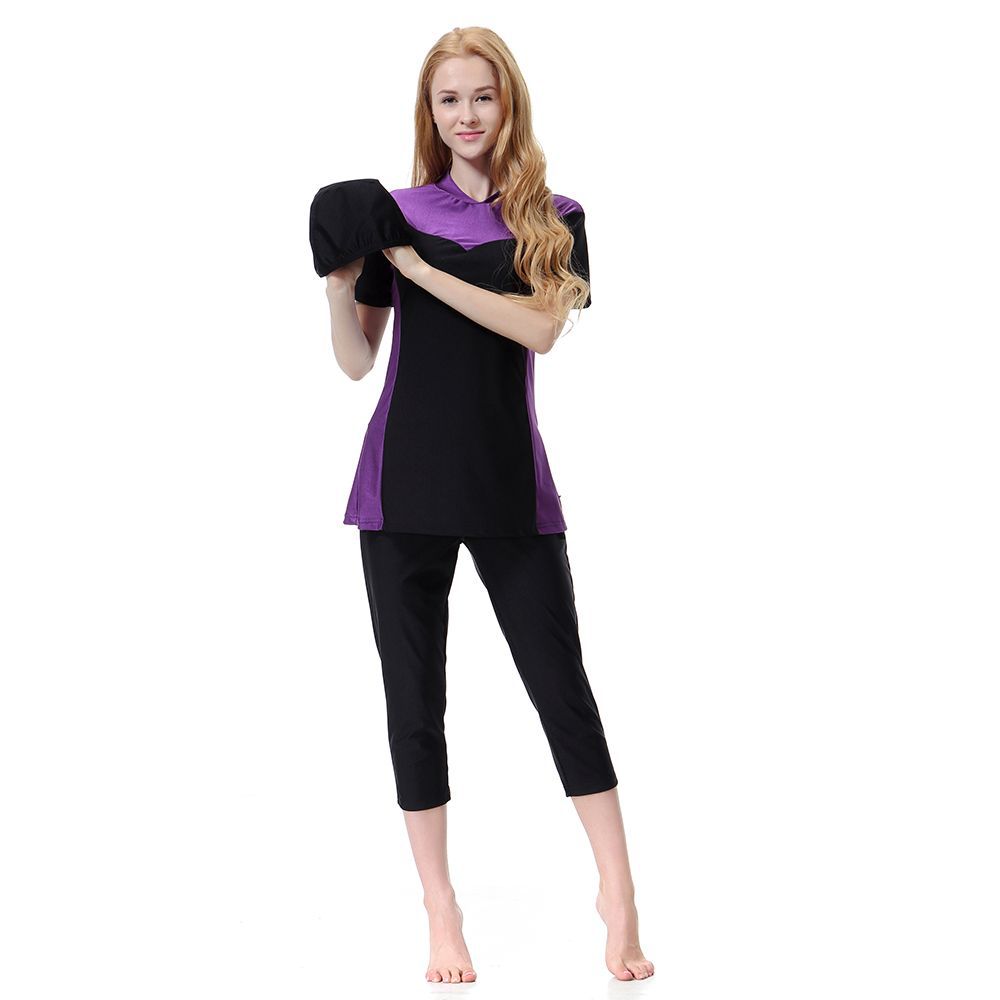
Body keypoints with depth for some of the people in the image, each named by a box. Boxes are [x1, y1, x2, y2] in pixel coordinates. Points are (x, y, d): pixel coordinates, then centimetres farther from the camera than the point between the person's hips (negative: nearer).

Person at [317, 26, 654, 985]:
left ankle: (618, 895, 11)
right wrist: (341, 289, -11)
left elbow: (539, 326, -14)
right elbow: (356, 362, 8)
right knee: (414, 698, 4)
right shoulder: (395, 214, 6)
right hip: (407, 479, 1)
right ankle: (441, 914, 13)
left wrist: (421, 268, -17)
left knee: (562, 684, 0)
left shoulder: (553, 221, 4)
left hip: (511, 484, -1)